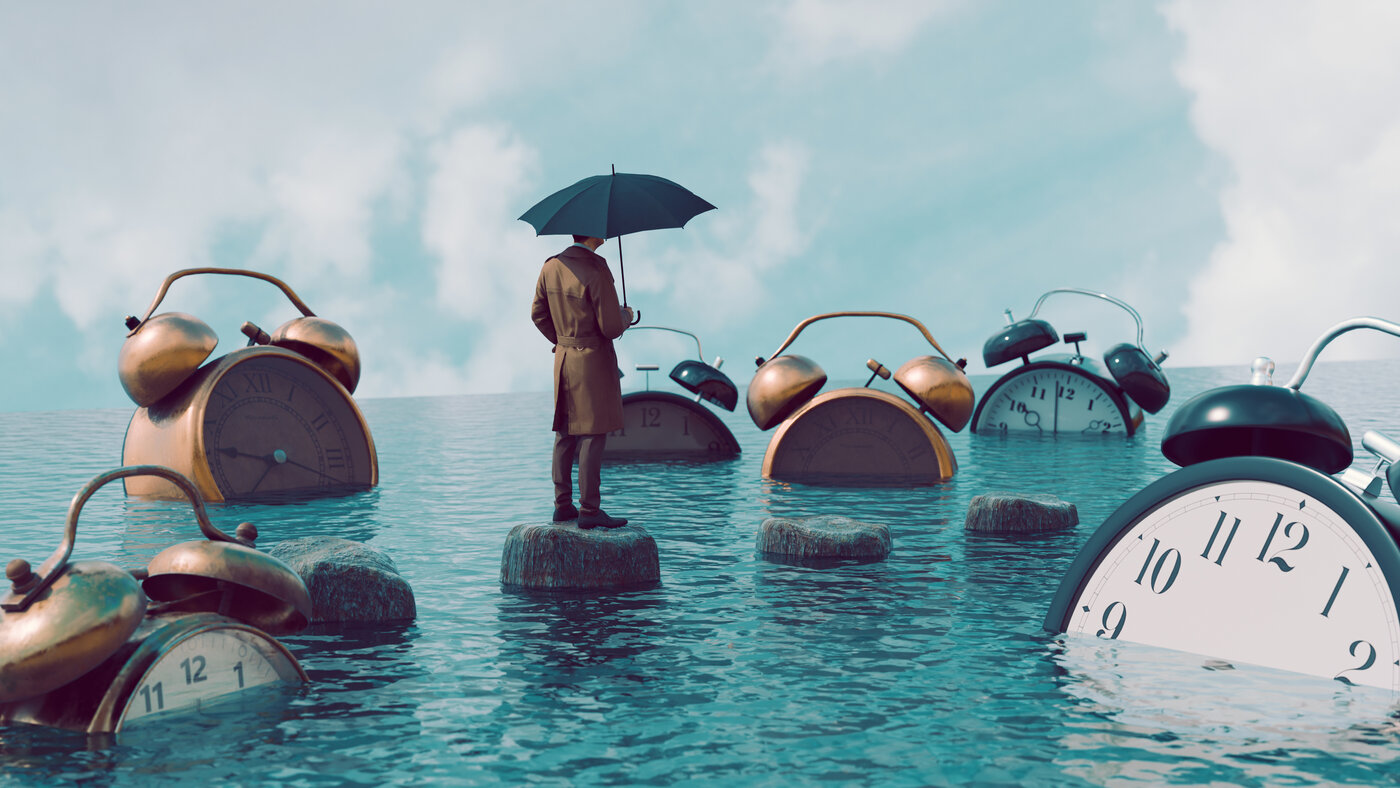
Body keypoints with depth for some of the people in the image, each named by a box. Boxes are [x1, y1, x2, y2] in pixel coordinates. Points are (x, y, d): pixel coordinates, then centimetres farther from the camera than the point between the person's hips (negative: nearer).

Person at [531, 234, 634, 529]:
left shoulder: (551, 267, 3)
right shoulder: (597, 272, -20)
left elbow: (538, 313, 12)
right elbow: (612, 328, -19)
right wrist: (626, 315, 1)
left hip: (563, 359, 7)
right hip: (593, 361, -7)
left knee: (565, 433, 13)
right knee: (592, 434, -3)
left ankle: (562, 505, 19)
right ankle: (589, 510, -1)